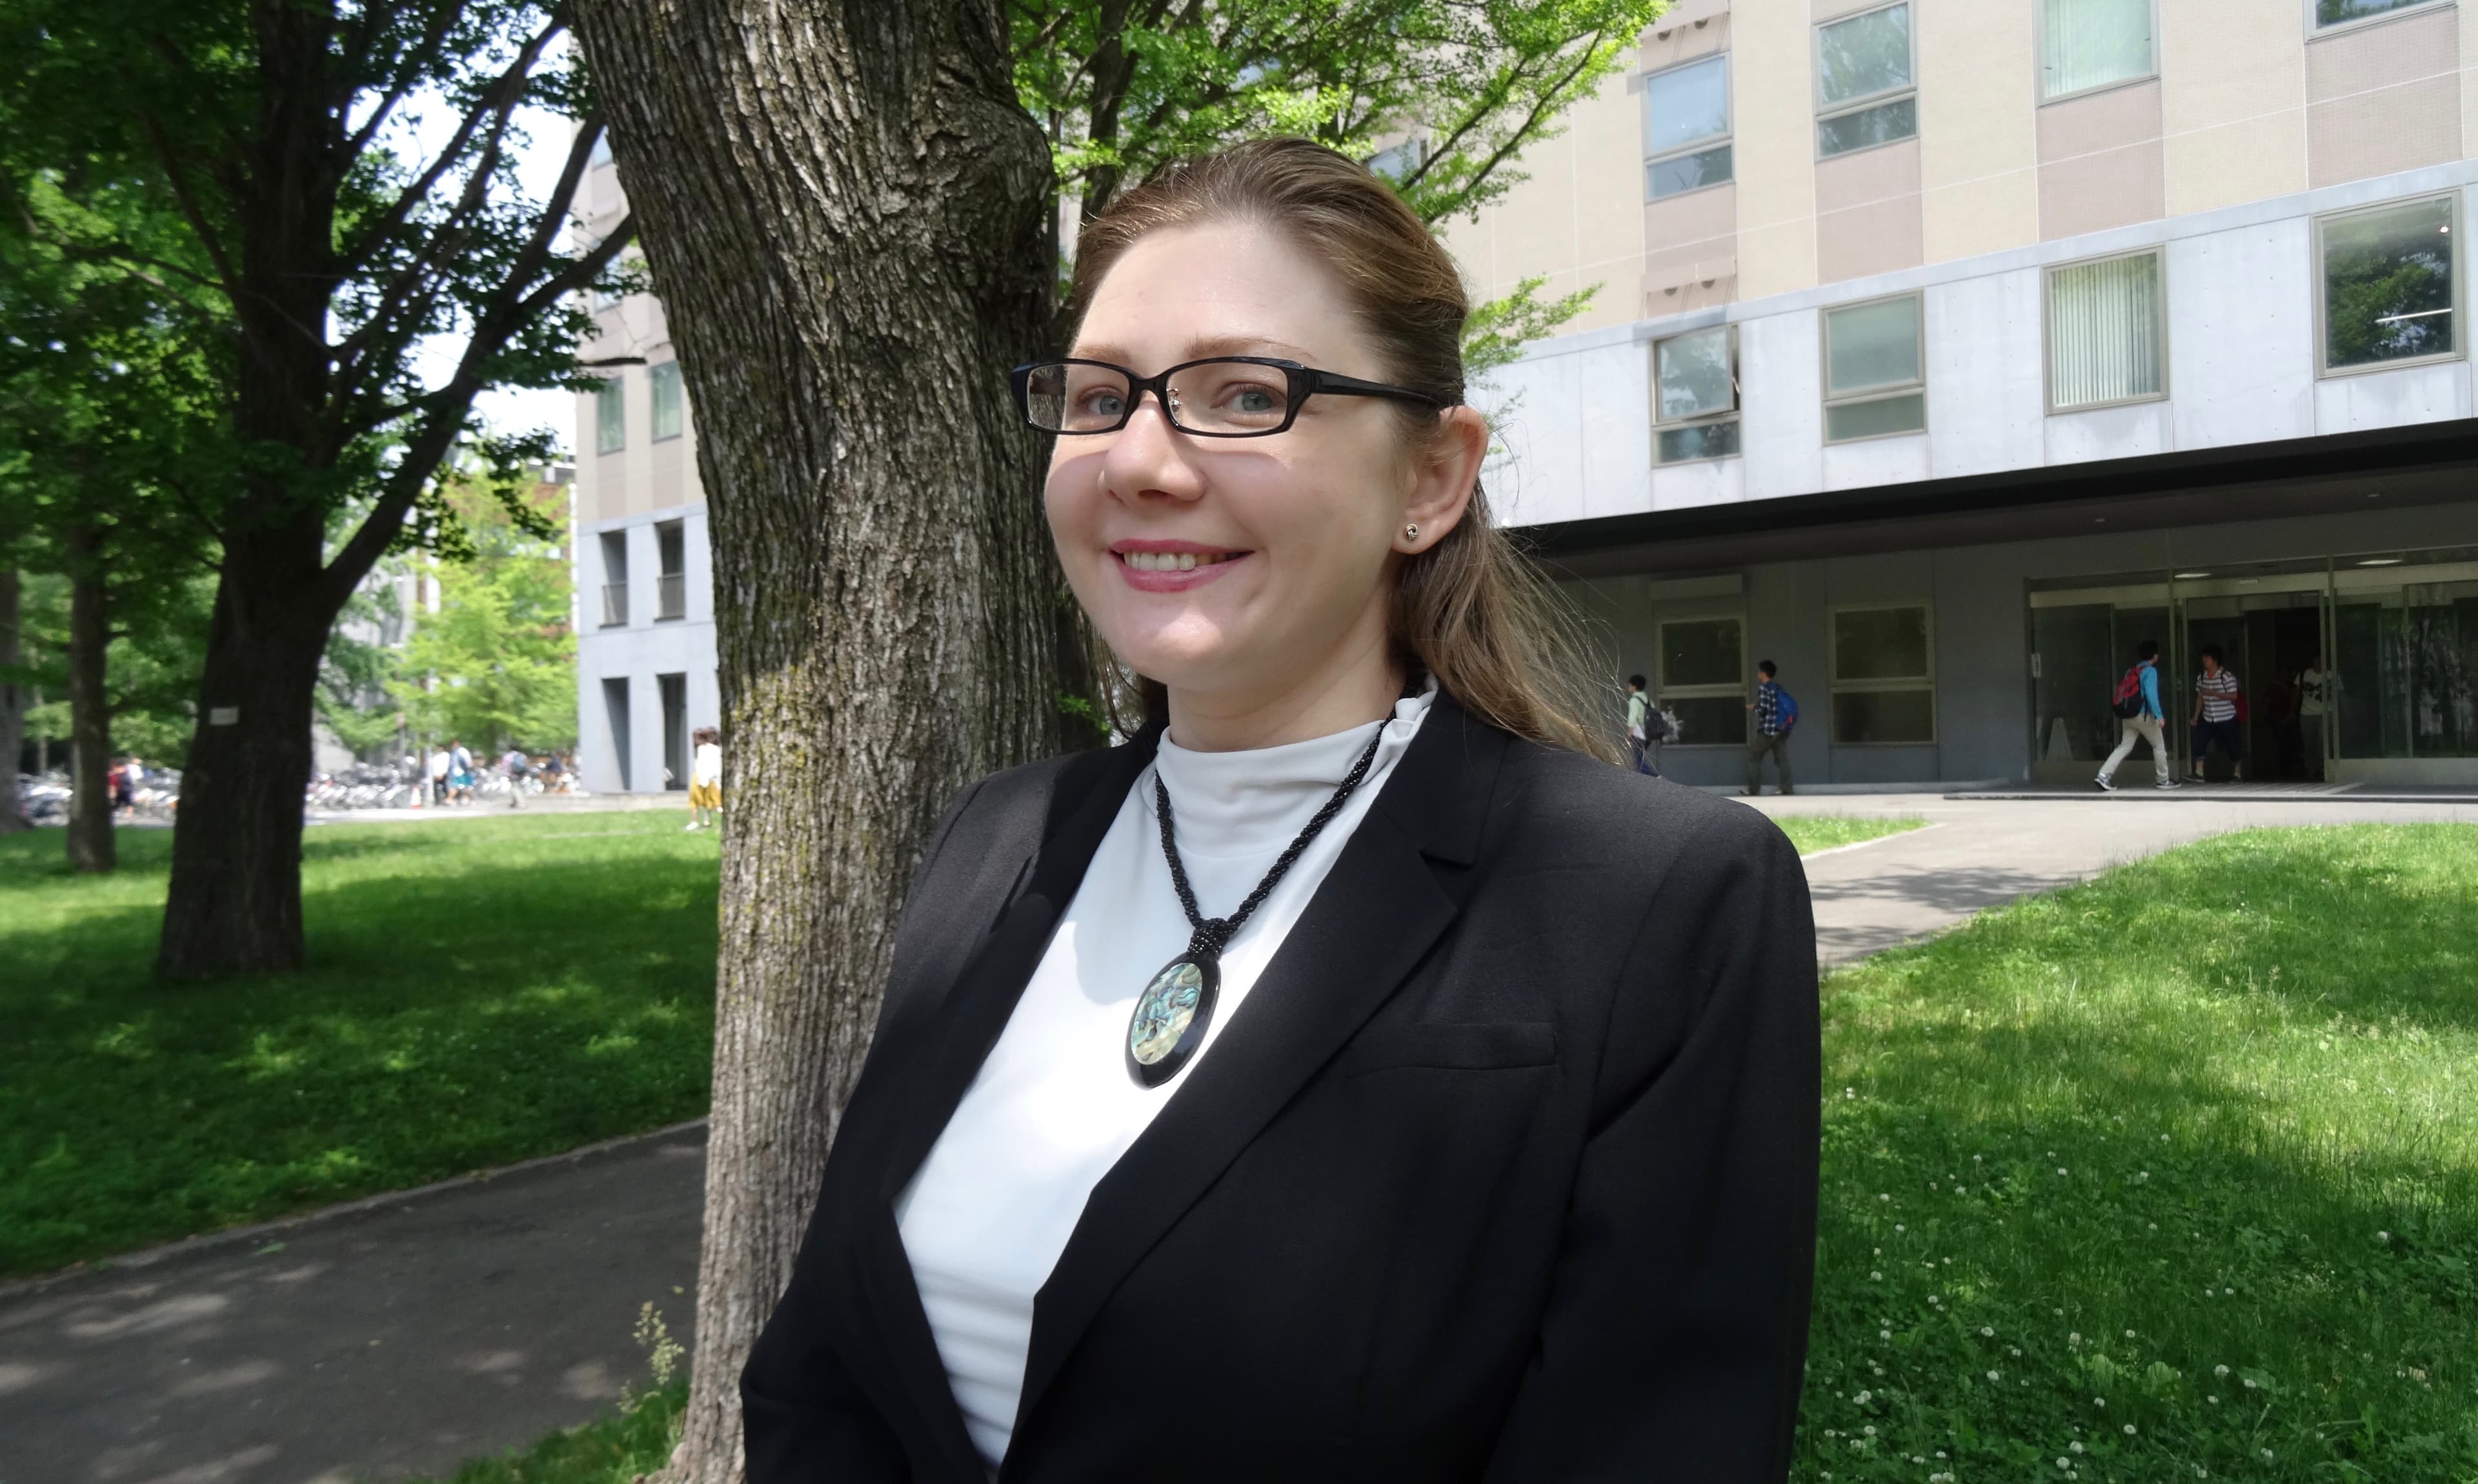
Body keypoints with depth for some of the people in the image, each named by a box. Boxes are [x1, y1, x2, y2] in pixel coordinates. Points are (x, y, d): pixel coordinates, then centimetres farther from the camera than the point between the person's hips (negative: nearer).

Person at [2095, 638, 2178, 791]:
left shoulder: (2133, 671, 14)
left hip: (2127, 715, 7)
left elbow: (2123, 692, 14)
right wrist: (2159, 715, -19)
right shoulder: (2150, 671, -9)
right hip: (2143, 715, -7)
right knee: (2159, 745, 11)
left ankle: (2104, 776, -12)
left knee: (2124, 747, 4)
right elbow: (2151, 694, -19)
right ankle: (2163, 780, 19)